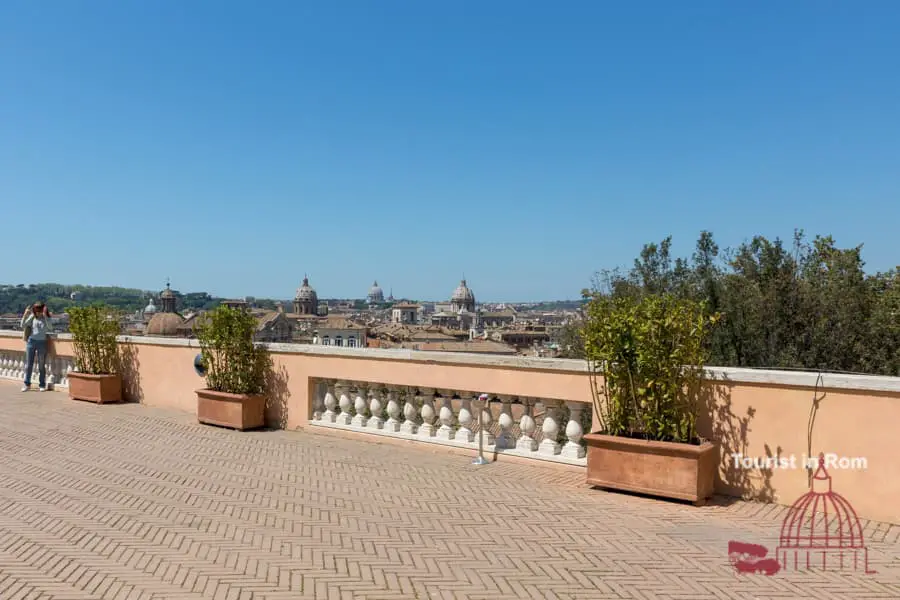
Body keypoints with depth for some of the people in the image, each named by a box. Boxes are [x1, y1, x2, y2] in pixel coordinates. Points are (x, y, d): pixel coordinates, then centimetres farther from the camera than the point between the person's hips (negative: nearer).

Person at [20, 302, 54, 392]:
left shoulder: (46, 318, -3)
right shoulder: (32, 316, 2)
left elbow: (50, 328, -19)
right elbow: (23, 326, 0)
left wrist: (45, 316, -24)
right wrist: (25, 314, -11)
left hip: (42, 342, -2)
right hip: (31, 341, 2)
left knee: (41, 365, 4)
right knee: (28, 364, 5)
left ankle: (42, 385, 12)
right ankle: (27, 384, 14)